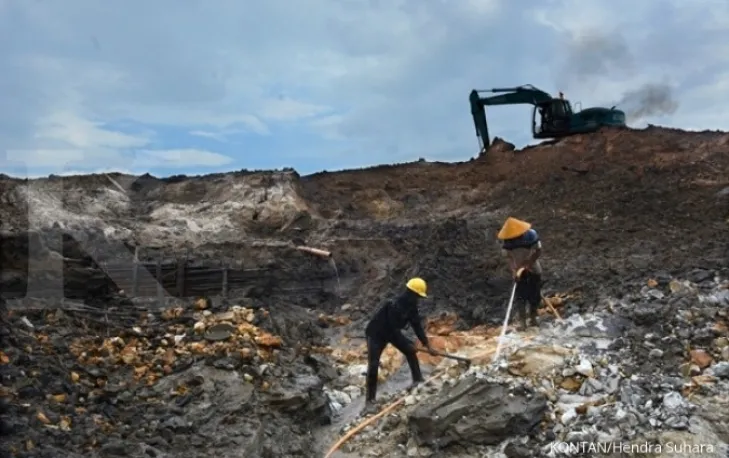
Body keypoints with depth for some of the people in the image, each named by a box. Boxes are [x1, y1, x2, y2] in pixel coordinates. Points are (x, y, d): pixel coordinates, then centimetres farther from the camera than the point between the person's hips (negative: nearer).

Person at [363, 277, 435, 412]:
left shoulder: (411, 306, -8)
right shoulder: (394, 306, -35)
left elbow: (417, 325, -1)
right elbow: (394, 329, -30)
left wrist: (427, 344, -3)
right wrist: (408, 343, -22)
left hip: (392, 332, 8)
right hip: (376, 334, -8)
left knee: (410, 351, 6)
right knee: (373, 365, -14)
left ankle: (418, 380, 22)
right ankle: (369, 399, -6)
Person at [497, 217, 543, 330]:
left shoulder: (531, 235, -21)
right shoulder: (506, 241, -16)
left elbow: (538, 251, -16)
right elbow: (508, 257, -13)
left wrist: (527, 264, -24)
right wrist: (514, 271, -26)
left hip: (533, 269, 0)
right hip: (519, 272, 0)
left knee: (535, 296, 6)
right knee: (521, 297, -7)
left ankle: (533, 318, 25)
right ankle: (523, 321, -4)